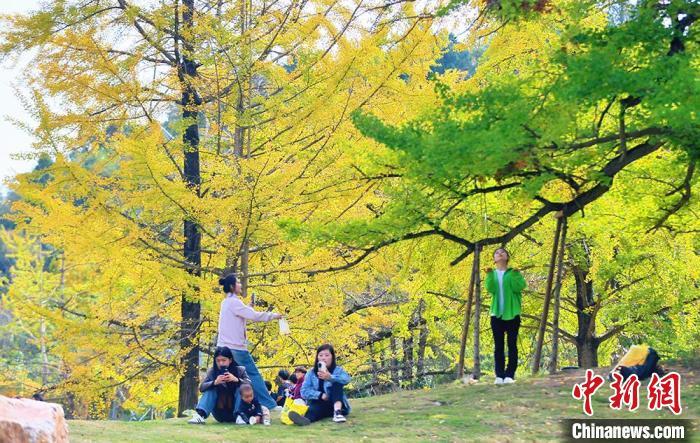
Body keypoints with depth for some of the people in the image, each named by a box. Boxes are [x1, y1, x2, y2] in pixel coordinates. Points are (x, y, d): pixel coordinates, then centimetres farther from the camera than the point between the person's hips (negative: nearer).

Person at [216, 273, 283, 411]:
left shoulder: (226, 302, 18)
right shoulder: (234, 302, -12)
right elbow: (254, 316, -18)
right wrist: (273, 315, -9)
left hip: (225, 347, 9)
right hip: (236, 348, -9)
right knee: (253, 375, -4)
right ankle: (269, 404, -3)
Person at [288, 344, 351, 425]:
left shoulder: (338, 370, 4)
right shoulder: (311, 373, 8)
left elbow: (346, 379, -20)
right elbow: (304, 391, -2)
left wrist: (330, 377, -38)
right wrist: (320, 395, -19)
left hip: (336, 405, 0)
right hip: (319, 404, 0)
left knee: (337, 383, -22)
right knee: (316, 406, -35)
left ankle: (337, 412, -44)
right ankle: (306, 418, -71)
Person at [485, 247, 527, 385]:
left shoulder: (514, 273, 6)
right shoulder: (492, 274, 12)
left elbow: (518, 287, -9)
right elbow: (490, 289, -5)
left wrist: (514, 275, -22)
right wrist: (490, 275, -18)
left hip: (512, 313, -2)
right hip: (496, 314, 2)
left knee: (512, 345, -3)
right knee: (498, 346, -1)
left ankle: (510, 375, -3)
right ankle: (499, 375, -2)